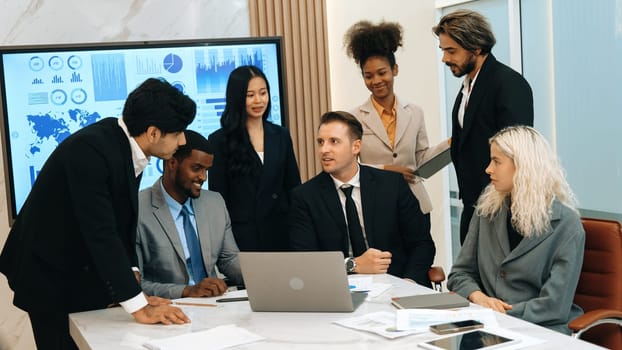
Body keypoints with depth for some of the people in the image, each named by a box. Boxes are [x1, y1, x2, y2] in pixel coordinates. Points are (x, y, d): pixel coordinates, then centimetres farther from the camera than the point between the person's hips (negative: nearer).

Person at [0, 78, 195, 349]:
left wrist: (130, 284, -9)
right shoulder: (90, 149, -29)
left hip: (86, 273, 7)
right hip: (49, 276, -7)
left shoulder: (127, 145, -5)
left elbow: (124, 224, 0)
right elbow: (101, 232, -33)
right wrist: (138, 306, -33)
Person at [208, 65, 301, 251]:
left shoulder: (281, 135, 8)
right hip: (241, 236, -3)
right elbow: (217, 196, -2)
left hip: (280, 234, 3)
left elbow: (294, 188, 11)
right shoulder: (220, 140, -2)